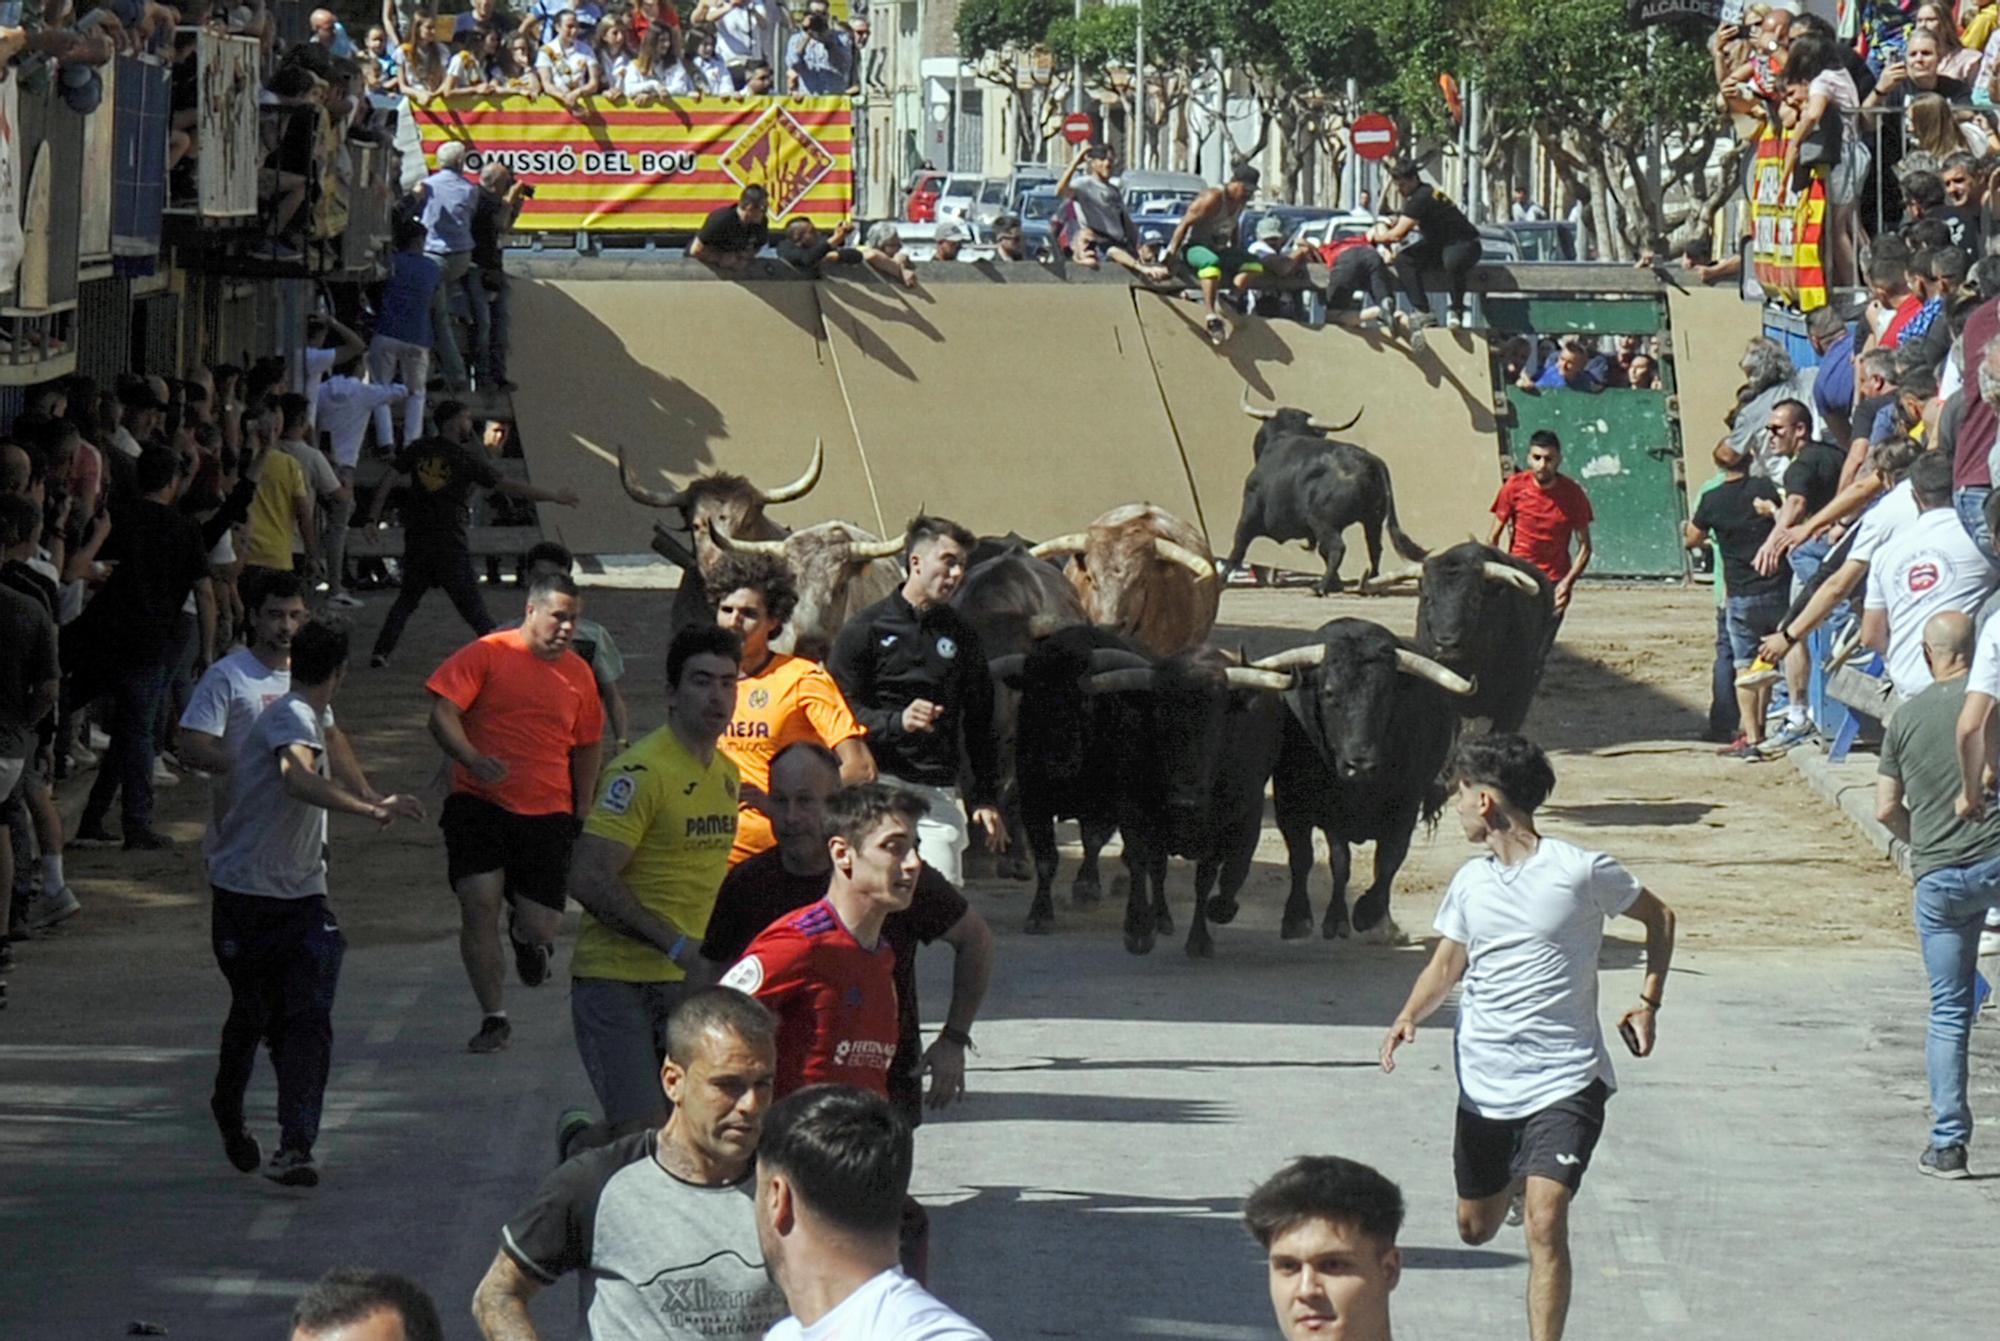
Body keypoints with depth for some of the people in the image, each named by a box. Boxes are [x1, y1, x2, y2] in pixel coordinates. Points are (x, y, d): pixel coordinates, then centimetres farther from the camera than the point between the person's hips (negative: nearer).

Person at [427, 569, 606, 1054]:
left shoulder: (578, 673, 11)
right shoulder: (487, 654, -3)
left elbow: (587, 746, 22)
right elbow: (442, 713, -9)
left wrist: (583, 811, 15)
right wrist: (472, 759, -25)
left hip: (547, 814, 3)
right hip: (480, 804, -3)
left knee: (539, 929, -4)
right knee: (478, 904, -15)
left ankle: (524, 935, 36)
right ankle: (492, 1018, -2)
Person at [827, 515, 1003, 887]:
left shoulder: (962, 636, 14)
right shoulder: (866, 629, 3)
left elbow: (979, 724, 17)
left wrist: (986, 799, 11)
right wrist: (897, 722, -19)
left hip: (938, 792, 3)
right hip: (878, 783, -3)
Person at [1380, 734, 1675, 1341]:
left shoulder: (1580, 871, -9)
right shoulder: (1470, 881, 7)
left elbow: (1659, 918, 6)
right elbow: (1447, 962, 14)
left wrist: (1648, 1004, -1)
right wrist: (1409, 1017, -5)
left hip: (1564, 1081, -6)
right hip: (1484, 1083, 6)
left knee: (1545, 1222, -21)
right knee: (1475, 1228, 18)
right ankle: (1517, 1174, 52)